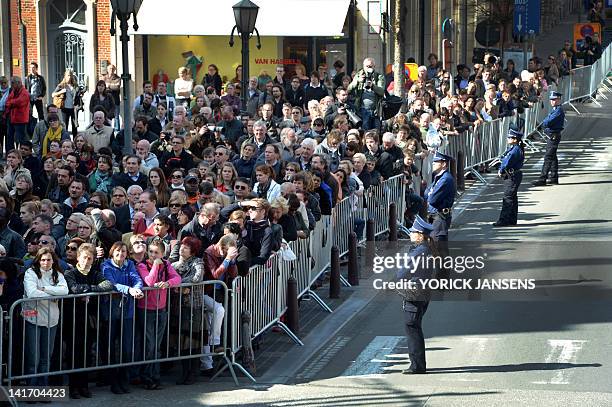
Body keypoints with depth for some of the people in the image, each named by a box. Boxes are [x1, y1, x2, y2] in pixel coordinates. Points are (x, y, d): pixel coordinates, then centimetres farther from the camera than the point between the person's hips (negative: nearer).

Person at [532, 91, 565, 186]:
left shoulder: (559, 110, -16)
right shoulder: (555, 109, 15)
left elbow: (548, 122, -22)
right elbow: (545, 121, 18)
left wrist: (543, 123, -3)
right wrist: (545, 124, -2)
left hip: (554, 136, -10)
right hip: (550, 136, 10)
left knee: (548, 158, -9)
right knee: (553, 157, 15)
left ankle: (542, 179, -10)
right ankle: (554, 178, 22)